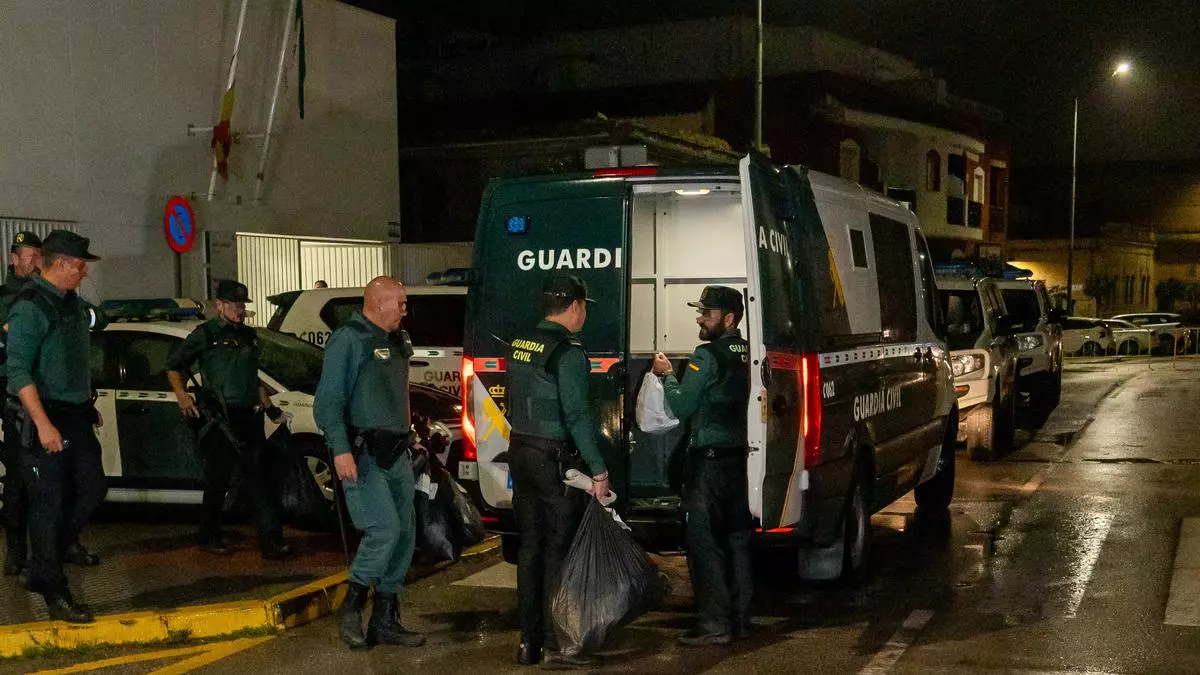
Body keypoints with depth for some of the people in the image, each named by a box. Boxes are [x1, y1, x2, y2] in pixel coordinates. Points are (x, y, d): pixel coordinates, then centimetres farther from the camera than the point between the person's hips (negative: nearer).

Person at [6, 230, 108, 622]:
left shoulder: (73, 303, 10)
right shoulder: (30, 307, -16)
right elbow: (18, 372, -21)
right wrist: (43, 424, -27)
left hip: (77, 416, 8)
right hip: (46, 419, -8)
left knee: (92, 489, 14)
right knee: (49, 503, -2)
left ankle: (62, 543, 39)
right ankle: (52, 592, 5)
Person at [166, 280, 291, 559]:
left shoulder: (249, 335, 19)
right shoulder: (206, 334, -1)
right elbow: (173, 366, 1)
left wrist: (269, 407, 26)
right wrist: (182, 395, -14)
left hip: (249, 418, 6)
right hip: (219, 421, -6)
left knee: (259, 481, 1)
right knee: (218, 481, 3)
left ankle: (271, 541, -1)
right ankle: (209, 538, 18)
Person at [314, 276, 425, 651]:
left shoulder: (395, 342, 19)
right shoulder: (349, 340, -8)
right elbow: (328, 401, -14)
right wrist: (340, 449, -24)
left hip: (396, 453, 9)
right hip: (362, 454, -9)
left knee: (404, 535, 7)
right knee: (383, 530, -18)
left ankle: (385, 620, 16)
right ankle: (352, 609, 1)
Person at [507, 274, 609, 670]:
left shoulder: (520, 345, 9)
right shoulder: (568, 352, -15)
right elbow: (578, 415, -20)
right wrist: (599, 470, -17)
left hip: (520, 453, 8)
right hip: (556, 460, -8)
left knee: (530, 547, 12)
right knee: (560, 549, -2)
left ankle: (528, 641, 18)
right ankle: (556, 646, 1)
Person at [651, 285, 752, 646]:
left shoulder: (707, 356, -14)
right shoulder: (747, 354, 8)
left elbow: (682, 406, -12)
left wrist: (666, 375, 4)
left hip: (709, 460, -8)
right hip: (740, 457, 8)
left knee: (704, 542, -2)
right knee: (736, 539, 14)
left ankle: (716, 624, -1)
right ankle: (740, 619, 21)